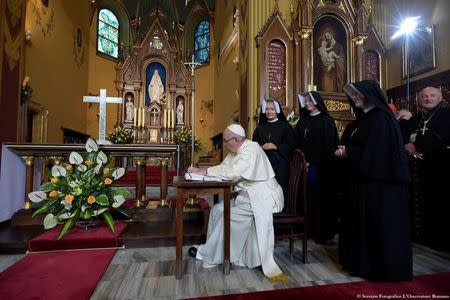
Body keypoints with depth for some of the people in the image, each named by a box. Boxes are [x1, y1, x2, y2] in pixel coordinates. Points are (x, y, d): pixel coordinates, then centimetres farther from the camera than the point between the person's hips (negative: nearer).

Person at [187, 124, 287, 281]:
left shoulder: (251, 150, -20)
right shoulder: (236, 151, 10)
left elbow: (231, 173, -30)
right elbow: (223, 168, 8)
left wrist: (202, 171, -25)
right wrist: (201, 171, -9)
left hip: (262, 197, -9)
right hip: (247, 195, 9)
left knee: (225, 214, -14)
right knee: (218, 209, -1)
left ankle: (207, 254, 7)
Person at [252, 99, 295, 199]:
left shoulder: (285, 126, 3)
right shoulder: (260, 128, 14)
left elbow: (291, 146, -2)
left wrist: (276, 147, -15)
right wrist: (261, 147, -8)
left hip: (280, 164, -2)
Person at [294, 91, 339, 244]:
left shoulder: (327, 121, 1)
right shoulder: (302, 122, 12)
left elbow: (332, 144, -6)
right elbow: (297, 145, 7)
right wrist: (304, 162, -7)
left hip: (324, 167, -3)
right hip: (307, 166, 3)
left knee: (325, 197, 1)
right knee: (311, 198, 2)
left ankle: (326, 232, 11)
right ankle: (313, 230, 13)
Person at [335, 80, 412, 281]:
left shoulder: (381, 118, -14)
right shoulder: (363, 117, 14)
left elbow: (374, 151, -21)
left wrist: (347, 152, -12)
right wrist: (345, 150, 0)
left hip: (379, 182, -9)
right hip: (363, 178, 9)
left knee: (380, 223, 3)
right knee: (362, 220, 15)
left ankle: (386, 266, 19)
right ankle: (362, 260, 29)